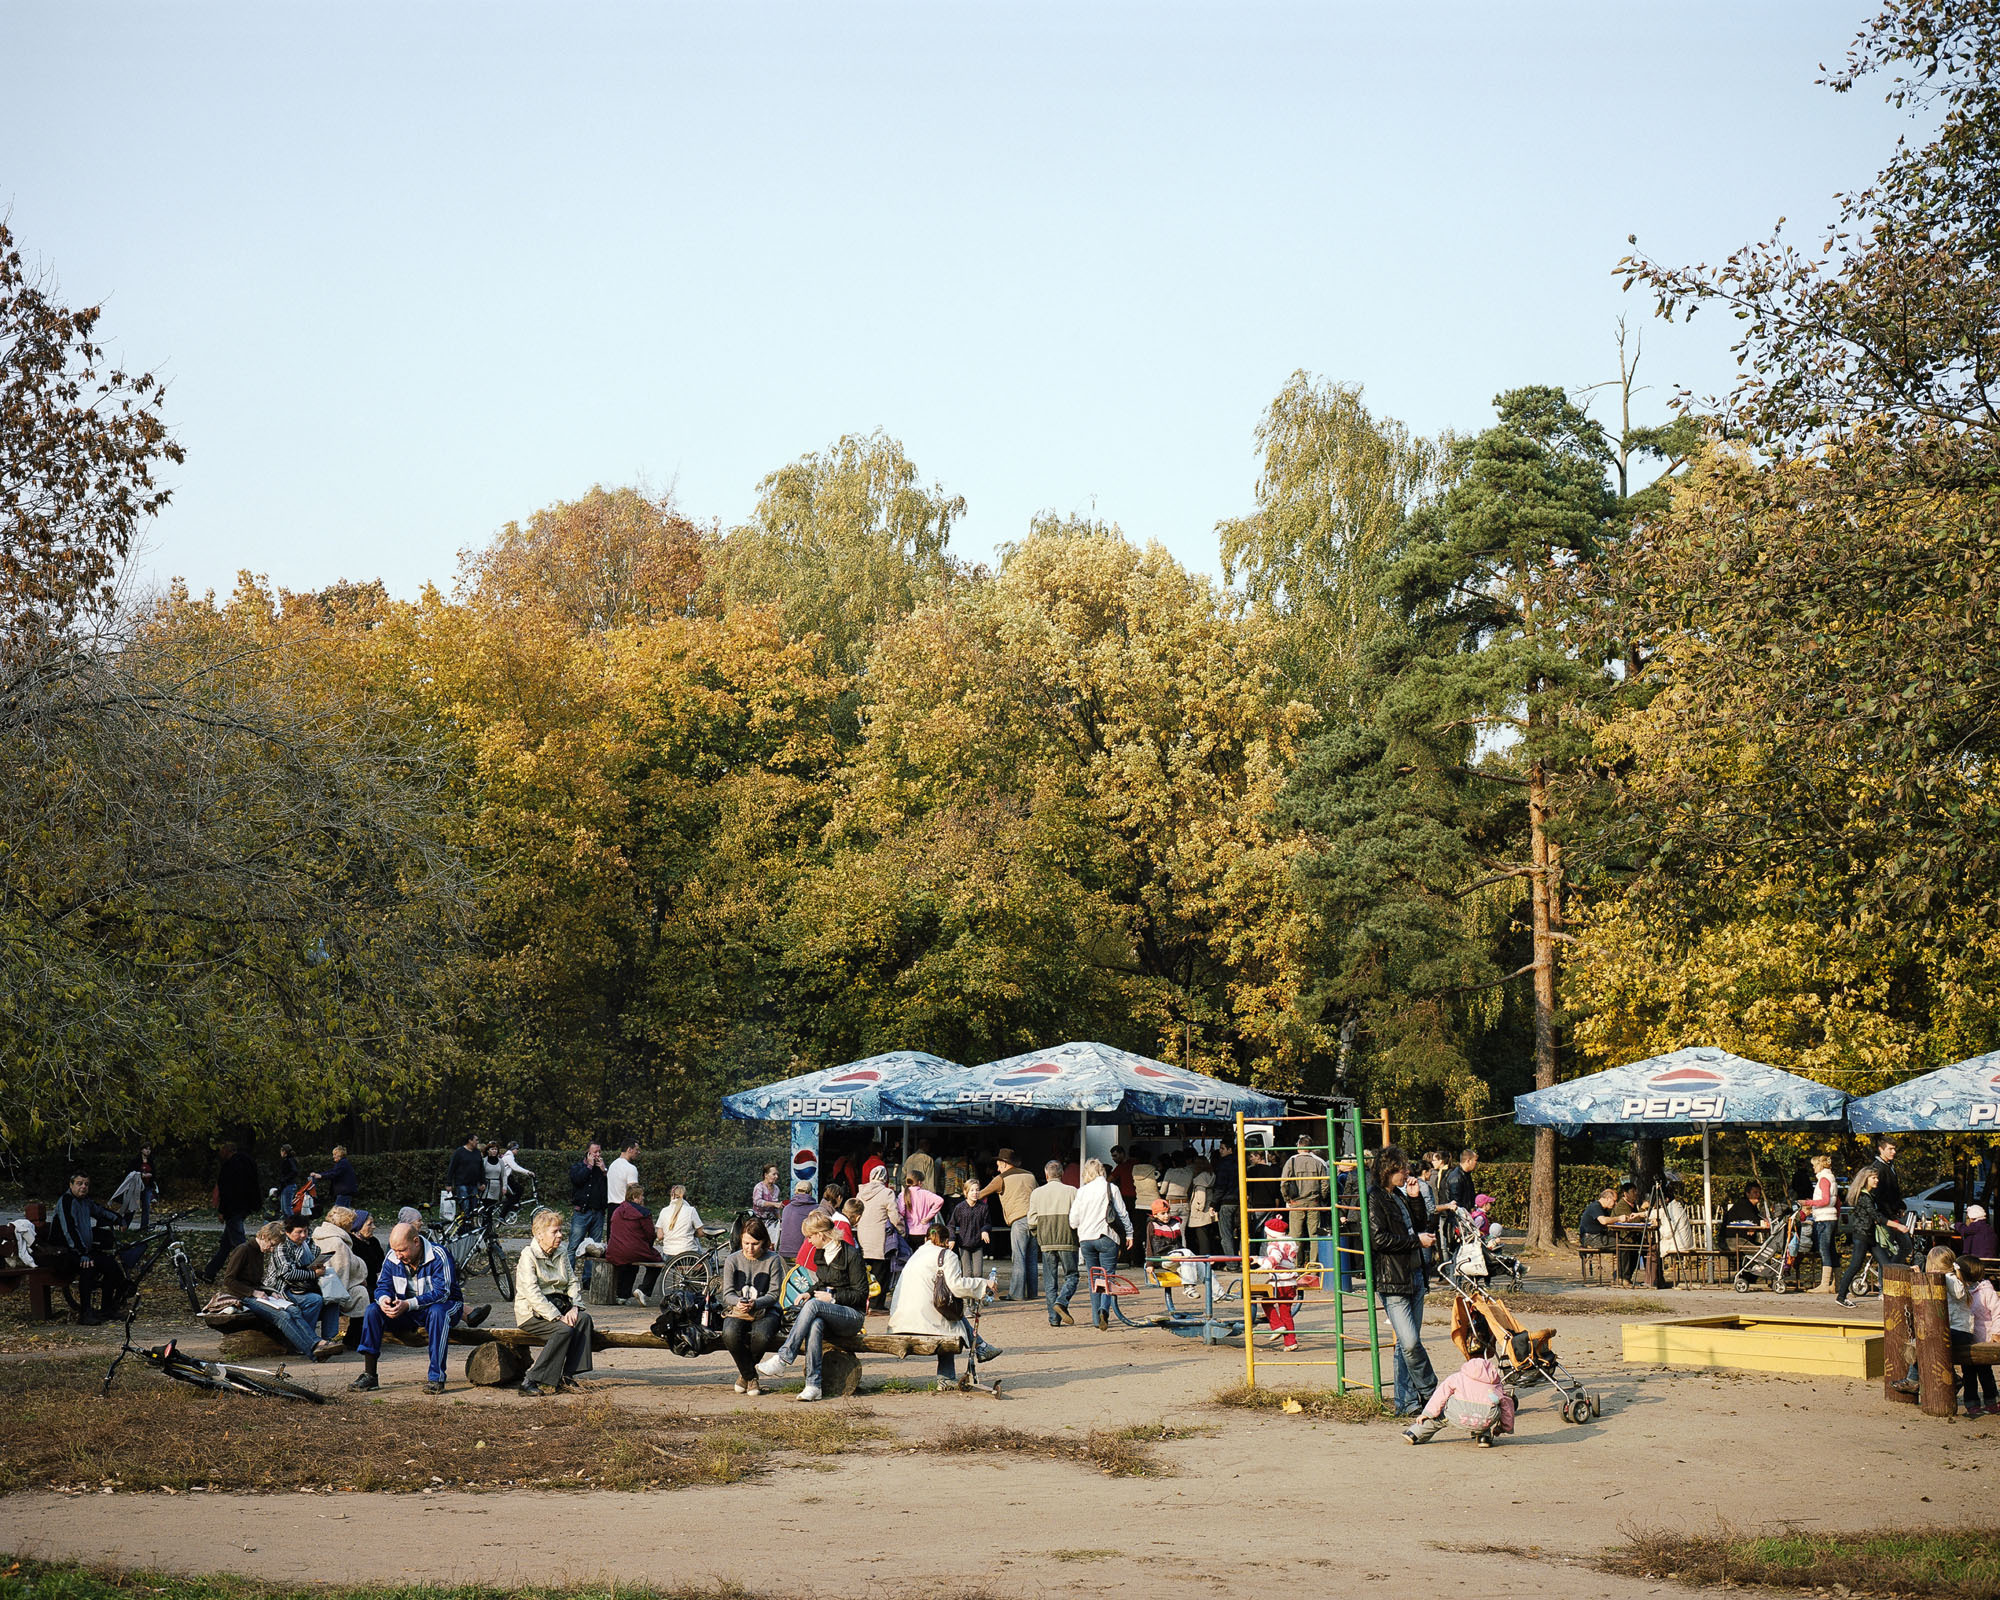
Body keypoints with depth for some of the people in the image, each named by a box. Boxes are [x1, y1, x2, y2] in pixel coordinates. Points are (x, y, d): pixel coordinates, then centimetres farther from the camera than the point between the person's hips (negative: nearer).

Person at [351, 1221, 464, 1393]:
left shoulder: (438, 1256, -21)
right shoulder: (392, 1258, -4)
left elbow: (441, 1293, -29)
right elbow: (383, 1285, -1)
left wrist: (408, 1304, -39)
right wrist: (384, 1299, -27)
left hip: (444, 1305, -5)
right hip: (407, 1313, 5)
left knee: (438, 1312, -40)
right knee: (373, 1310, -16)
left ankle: (436, 1377, -39)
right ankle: (369, 1374, -18)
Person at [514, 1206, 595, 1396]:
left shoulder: (562, 1254, 13)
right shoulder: (528, 1256, -11)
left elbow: (573, 1282, 13)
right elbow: (532, 1293, -20)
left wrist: (574, 1308, -7)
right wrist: (557, 1317, -25)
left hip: (556, 1307, 7)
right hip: (531, 1313, -7)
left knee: (584, 1318, -20)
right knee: (564, 1329, -30)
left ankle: (568, 1375, -20)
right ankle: (531, 1381, -29)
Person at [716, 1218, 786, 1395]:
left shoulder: (772, 1260, -3)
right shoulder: (733, 1259, 2)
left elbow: (774, 1294, -6)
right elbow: (727, 1293, 0)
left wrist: (755, 1303, -26)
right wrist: (738, 1302, -25)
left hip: (765, 1310, -1)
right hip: (737, 1310, 1)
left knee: (761, 1335, -36)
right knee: (730, 1334, -34)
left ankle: (744, 1373, -1)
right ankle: (751, 1377, -9)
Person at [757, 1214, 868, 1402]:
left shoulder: (851, 1255, -9)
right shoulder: (820, 1254, 13)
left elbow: (861, 1294, -9)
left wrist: (832, 1298, -14)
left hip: (853, 1315, -5)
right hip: (824, 1312, 5)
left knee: (813, 1306, -33)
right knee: (815, 1324, -33)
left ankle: (783, 1358, -37)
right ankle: (813, 1385, -41)